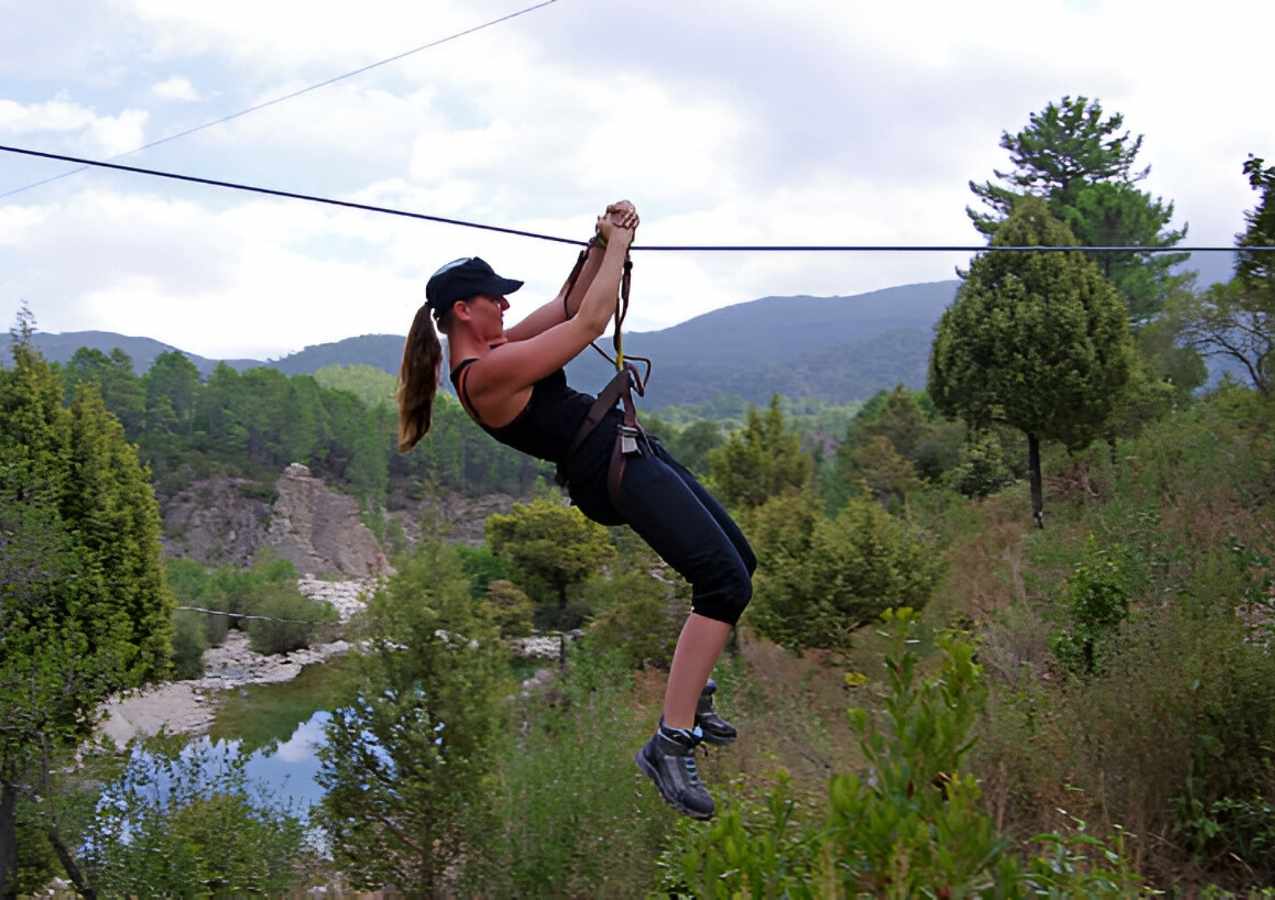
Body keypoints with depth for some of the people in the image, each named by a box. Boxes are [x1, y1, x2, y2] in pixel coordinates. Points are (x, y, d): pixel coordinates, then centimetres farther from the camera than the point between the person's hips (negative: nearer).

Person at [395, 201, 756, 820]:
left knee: (738, 563, 16)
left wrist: (600, 245, 4)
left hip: (635, 452, 11)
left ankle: (691, 696, 25)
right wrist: (618, 245, -5)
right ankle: (671, 744, -22)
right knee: (726, 583, -20)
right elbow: (590, 322, -18)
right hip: (619, 470, -11)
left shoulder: (490, 350, 11)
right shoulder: (486, 372, -18)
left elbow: (569, 305, 19)